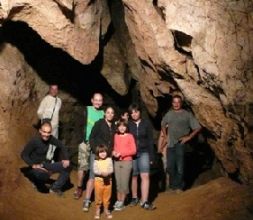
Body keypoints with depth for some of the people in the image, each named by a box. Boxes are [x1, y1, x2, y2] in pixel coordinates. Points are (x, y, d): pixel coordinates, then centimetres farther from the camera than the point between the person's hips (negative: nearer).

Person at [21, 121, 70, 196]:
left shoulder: (51, 139, -9)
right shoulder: (34, 141, -21)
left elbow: (62, 147, 5)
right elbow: (24, 155, -15)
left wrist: (66, 159, -7)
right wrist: (33, 165, -26)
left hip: (46, 165, 6)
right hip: (36, 167, -6)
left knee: (66, 167, -7)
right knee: (41, 174, -40)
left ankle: (55, 188, 6)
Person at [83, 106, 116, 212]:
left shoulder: (114, 126, 8)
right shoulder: (99, 123, -3)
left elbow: (113, 141, 13)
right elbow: (91, 137, -5)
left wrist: (112, 151, 0)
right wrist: (95, 150, -12)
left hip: (108, 155, 4)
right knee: (92, 176, -6)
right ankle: (87, 201, -2)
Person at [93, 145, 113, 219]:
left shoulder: (109, 160, 0)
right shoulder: (96, 161, -3)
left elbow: (111, 169, -5)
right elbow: (95, 170, -12)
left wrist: (107, 173, -25)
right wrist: (101, 173, -27)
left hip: (108, 180, 1)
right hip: (99, 180, -1)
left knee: (107, 196, 10)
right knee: (98, 196, 6)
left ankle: (106, 209, 26)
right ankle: (97, 210, 22)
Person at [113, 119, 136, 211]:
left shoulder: (130, 136, -5)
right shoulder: (115, 136, 6)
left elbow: (133, 150, -6)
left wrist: (122, 153, -15)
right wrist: (114, 152, -8)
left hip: (127, 162, -3)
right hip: (117, 162, 3)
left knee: (124, 182, -2)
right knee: (118, 182, 8)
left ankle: (121, 202, 8)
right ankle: (118, 200, 19)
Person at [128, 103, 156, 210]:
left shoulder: (146, 123, 2)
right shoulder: (128, 124, 0)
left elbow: (150, 140, 4)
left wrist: (151, 156, 1)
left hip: (144, 153, 0)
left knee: (145, 176, -9)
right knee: (133, 176, 9)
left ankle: (144, 201, -7)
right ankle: (134, 198, 25)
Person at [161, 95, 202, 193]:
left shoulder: (187, 114, -5)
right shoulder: (169, 114, 8)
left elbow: (198, 128, -7)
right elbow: (163, 124, 25)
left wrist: (188, 137, -10)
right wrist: (165, 135, 13)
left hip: (181, 144, -4)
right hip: (170, 144, 4)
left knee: (179, 167, -3)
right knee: (170, 167, 11)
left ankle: (179, 186, 10)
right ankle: (173, 185, 27)